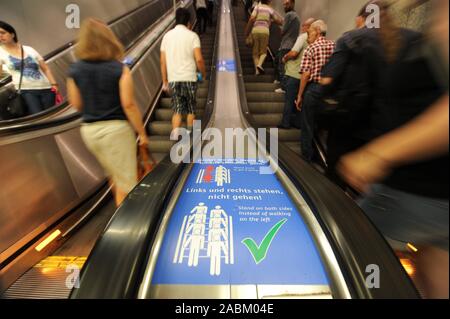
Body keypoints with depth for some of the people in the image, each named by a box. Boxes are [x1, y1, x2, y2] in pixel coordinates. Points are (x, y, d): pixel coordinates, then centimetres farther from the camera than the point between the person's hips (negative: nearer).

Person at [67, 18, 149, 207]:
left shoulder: (74, 70, 2)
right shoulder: (120, 69, -10)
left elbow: (76, 104, 5)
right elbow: (128, 105, -16)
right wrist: (142, 133, -8)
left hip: (89, 130, 6)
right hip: (116, 128, -6)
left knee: (114, 175, 28)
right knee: (125, 181, 8)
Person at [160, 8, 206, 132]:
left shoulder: (167, 36, 9)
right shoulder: (192, 35, -2)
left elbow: (163, 61, 7)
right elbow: (199, 59, -11)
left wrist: (165, 81, 13)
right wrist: (204, 74, 6)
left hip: (173, 79, 3)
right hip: (189, 78, -3)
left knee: (177, 110, 6)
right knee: (191, 109, 13)